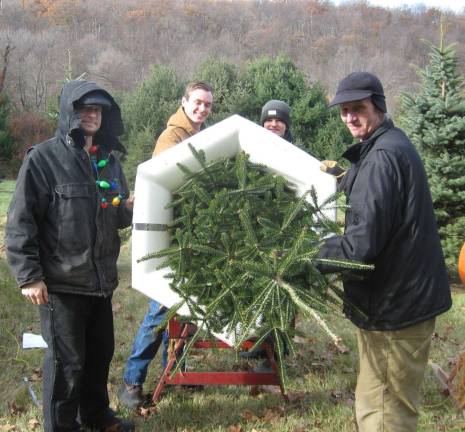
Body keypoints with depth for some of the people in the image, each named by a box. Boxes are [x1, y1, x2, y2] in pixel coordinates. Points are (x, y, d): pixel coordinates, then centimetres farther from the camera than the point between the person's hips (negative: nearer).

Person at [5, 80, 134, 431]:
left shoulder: (109, 160, 11)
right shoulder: (43, 158, -9)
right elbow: (20, 221, -11)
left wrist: (128, 209, -4)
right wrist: (28, 276, -15)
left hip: (100, 279, 6)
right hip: (61, 283, -6)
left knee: (101, 352, 17)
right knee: (67, 360, 3)